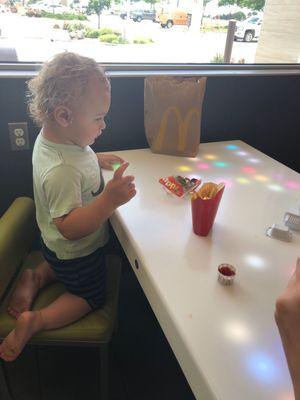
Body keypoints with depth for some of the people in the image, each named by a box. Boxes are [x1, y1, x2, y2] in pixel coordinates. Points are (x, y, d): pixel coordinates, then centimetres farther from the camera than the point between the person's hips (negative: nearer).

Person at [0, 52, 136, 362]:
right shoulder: (61, 171, -41)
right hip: (77, 252, -8)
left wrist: (97, 160, 2)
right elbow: (70, 227, -40)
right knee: (91, 296, 18)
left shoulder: (51, 136, -11)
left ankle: (35, 278, 23)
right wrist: (109, 199, -49)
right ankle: (34, 321, 8)